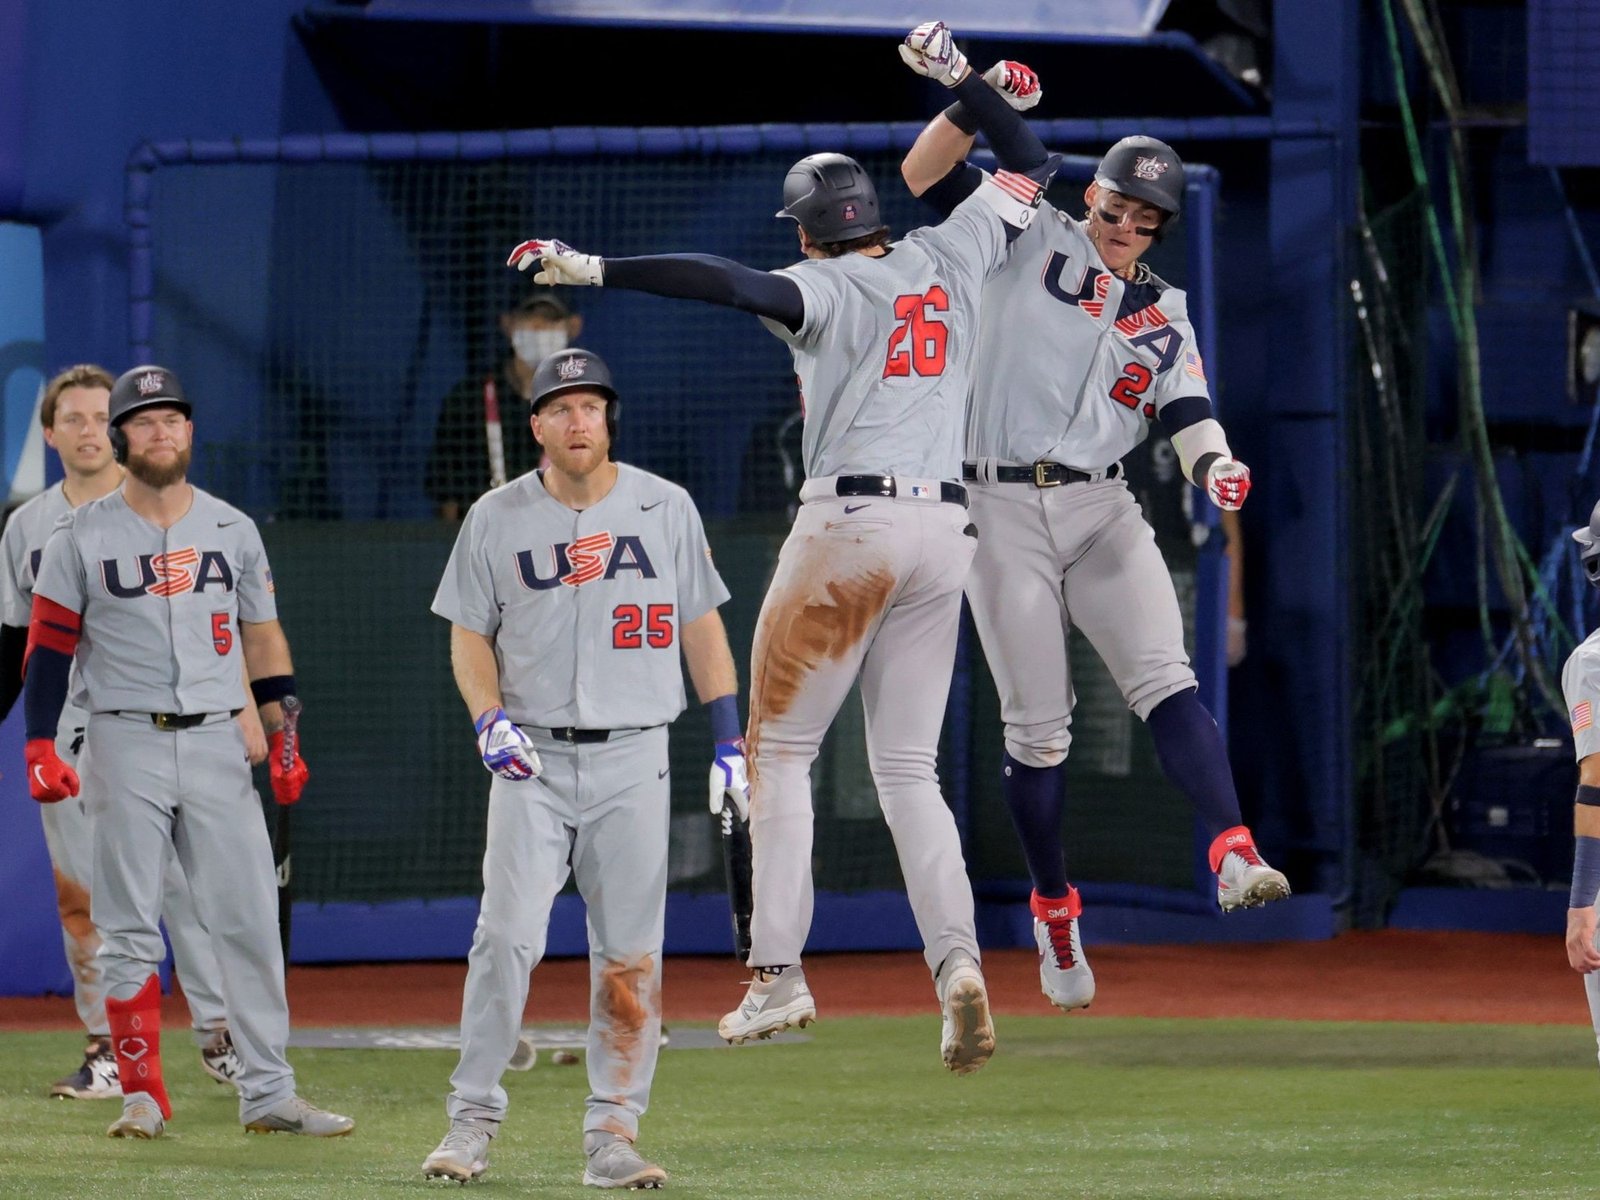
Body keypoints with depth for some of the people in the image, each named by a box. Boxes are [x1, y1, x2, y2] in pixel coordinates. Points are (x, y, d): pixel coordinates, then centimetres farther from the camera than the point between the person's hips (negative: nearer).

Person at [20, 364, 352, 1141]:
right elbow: (48, 647, 0)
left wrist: (284, 744, 8)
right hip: (125, 744, -2)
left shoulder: (232, 530, 10)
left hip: (216, 743, 2)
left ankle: (268, 1095, 0)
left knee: (250, 922, -2)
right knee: (129, 931, -1)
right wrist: (40, 748, -9)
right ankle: (142, 1095, 5)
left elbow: (263, 640, 13)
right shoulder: (82, 536, 1)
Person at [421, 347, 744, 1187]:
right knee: (507, 935, -11)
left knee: (630, 952, -1)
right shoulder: (497, 518, 3)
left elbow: (701, 626, 10)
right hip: (532, 759, -1)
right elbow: (469, 635, 8)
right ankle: (472, 1119, -2)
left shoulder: (665, 508, 5)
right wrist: (490, 719, -10)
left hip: (633, 760, 1)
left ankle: (612, 1134, 4)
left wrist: (730, 740, 4)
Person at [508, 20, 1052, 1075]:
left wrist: (593, 269, -26)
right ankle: (958, 962, -13)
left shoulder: (825, 292, -4)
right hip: (947, 533, 6)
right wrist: (957, 75, 23)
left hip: (851, 522, -6)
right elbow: (1028, 163, 25)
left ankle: (779, 975, -2)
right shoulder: (949, 258, 12)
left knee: (781, 750, 6)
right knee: (909, 769, 8)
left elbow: (728, 283, -23)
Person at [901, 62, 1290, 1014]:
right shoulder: (1034, 240, 6)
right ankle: (1055, 910, 14)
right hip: (1003, 512, -2)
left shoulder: (1164, 318, 14)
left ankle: (1235, 858, -30)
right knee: (1037, 726, 0)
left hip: (1103, 509, 2)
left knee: (1166, 681, -17)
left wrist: (1216, 464, -19)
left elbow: (1189, 420, 3)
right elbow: (924, 175, -1)